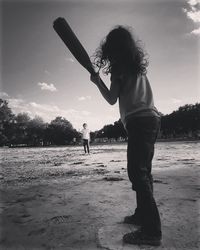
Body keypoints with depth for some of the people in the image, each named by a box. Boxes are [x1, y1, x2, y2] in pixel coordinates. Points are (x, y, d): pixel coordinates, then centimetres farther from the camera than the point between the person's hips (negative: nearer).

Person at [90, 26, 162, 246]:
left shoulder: (119, 67, -1)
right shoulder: (138, 66, 21)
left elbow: (112, 99, -4)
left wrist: (97, 81, 7)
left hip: (139, 121, -9)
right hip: (151, 118, 9)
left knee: (137, 172, -12)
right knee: (142, 172, 12)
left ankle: (151, 230, -10)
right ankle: (142, 214, 21)